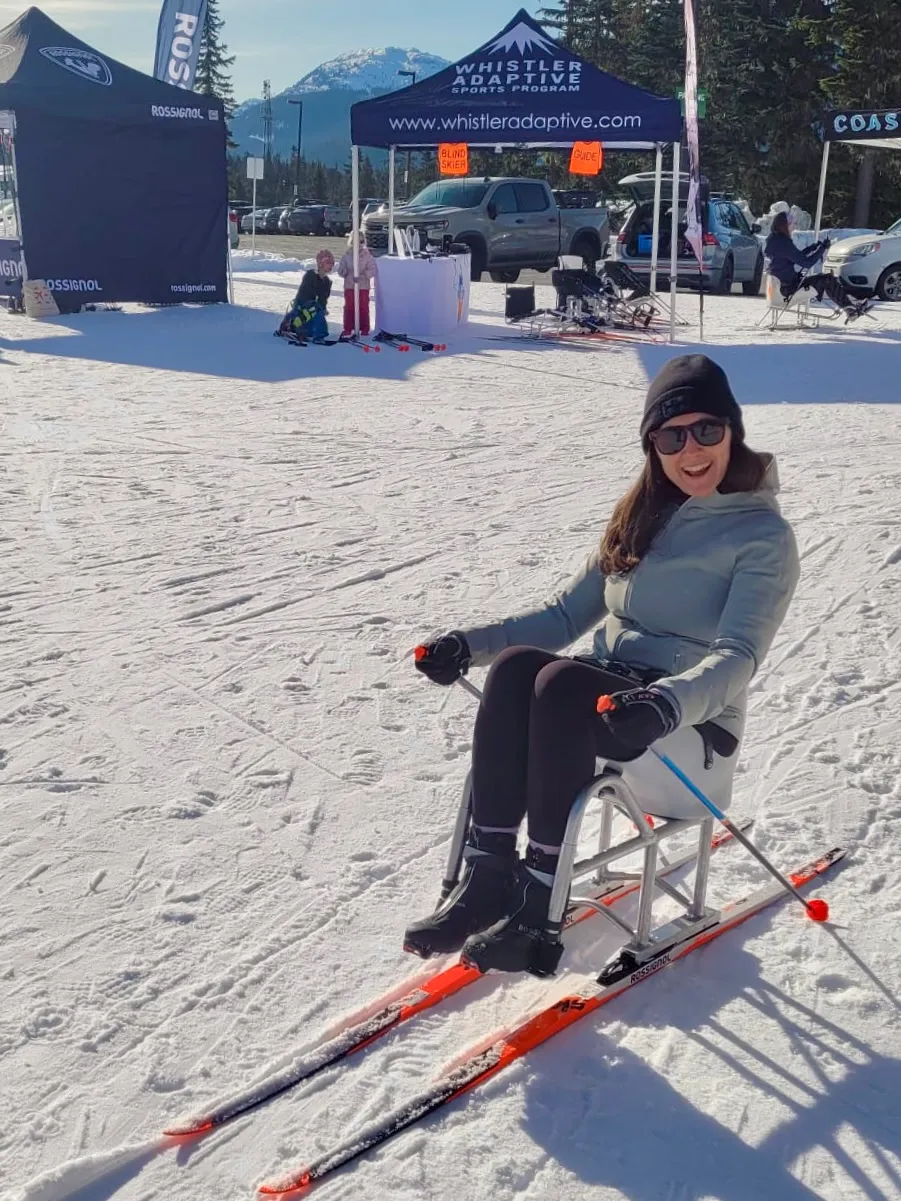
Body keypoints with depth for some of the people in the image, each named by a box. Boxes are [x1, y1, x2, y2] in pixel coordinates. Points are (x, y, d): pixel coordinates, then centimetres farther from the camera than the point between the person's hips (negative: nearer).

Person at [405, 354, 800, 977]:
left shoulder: (764, 535, -4)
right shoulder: (642, 517, 15)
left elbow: (738, 656, -18)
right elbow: (569, 613, 15)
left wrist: (665, 704, -39)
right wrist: (471, 643, 1)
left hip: (694, 735, -5)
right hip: (608, 701, 6)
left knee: (562, 682, -34)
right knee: (515, 663, -26)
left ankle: (542, 899, -28)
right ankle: (487, 876, -27)